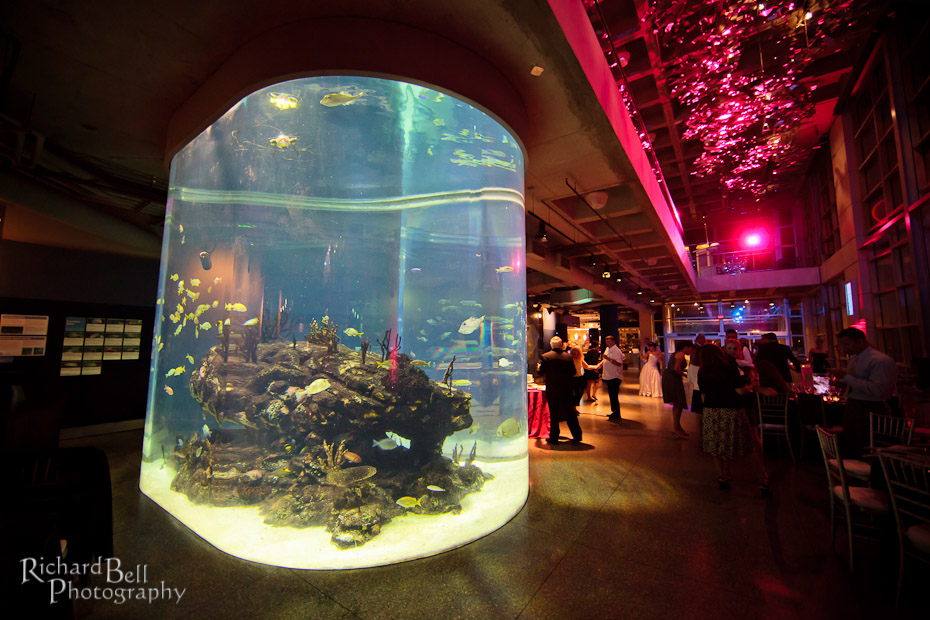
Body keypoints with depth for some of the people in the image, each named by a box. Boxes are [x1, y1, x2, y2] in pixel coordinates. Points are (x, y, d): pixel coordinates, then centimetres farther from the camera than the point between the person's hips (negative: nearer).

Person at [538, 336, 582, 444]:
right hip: (567, 390, 2)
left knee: (553, 414, 7)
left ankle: (554, 438, 12)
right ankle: (577, 436, 17)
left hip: (552, 390, -2)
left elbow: (541, 372, -5)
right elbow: (573, 372, 5)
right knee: (570, 413, 12)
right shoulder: (568, 357, -2)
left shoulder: (545, 356, -9)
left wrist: (540, 365, 15)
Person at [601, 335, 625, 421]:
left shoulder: (616, 351, -17)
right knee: (612, 395, 17)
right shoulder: (608, 349, 13)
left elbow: (619, 363, -27)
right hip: (609, 376, 10)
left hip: (615, 377, -9)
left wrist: (608, 359, -31)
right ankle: (614, 412, 28)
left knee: (614, 396, -7)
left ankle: (617, 416, 1)